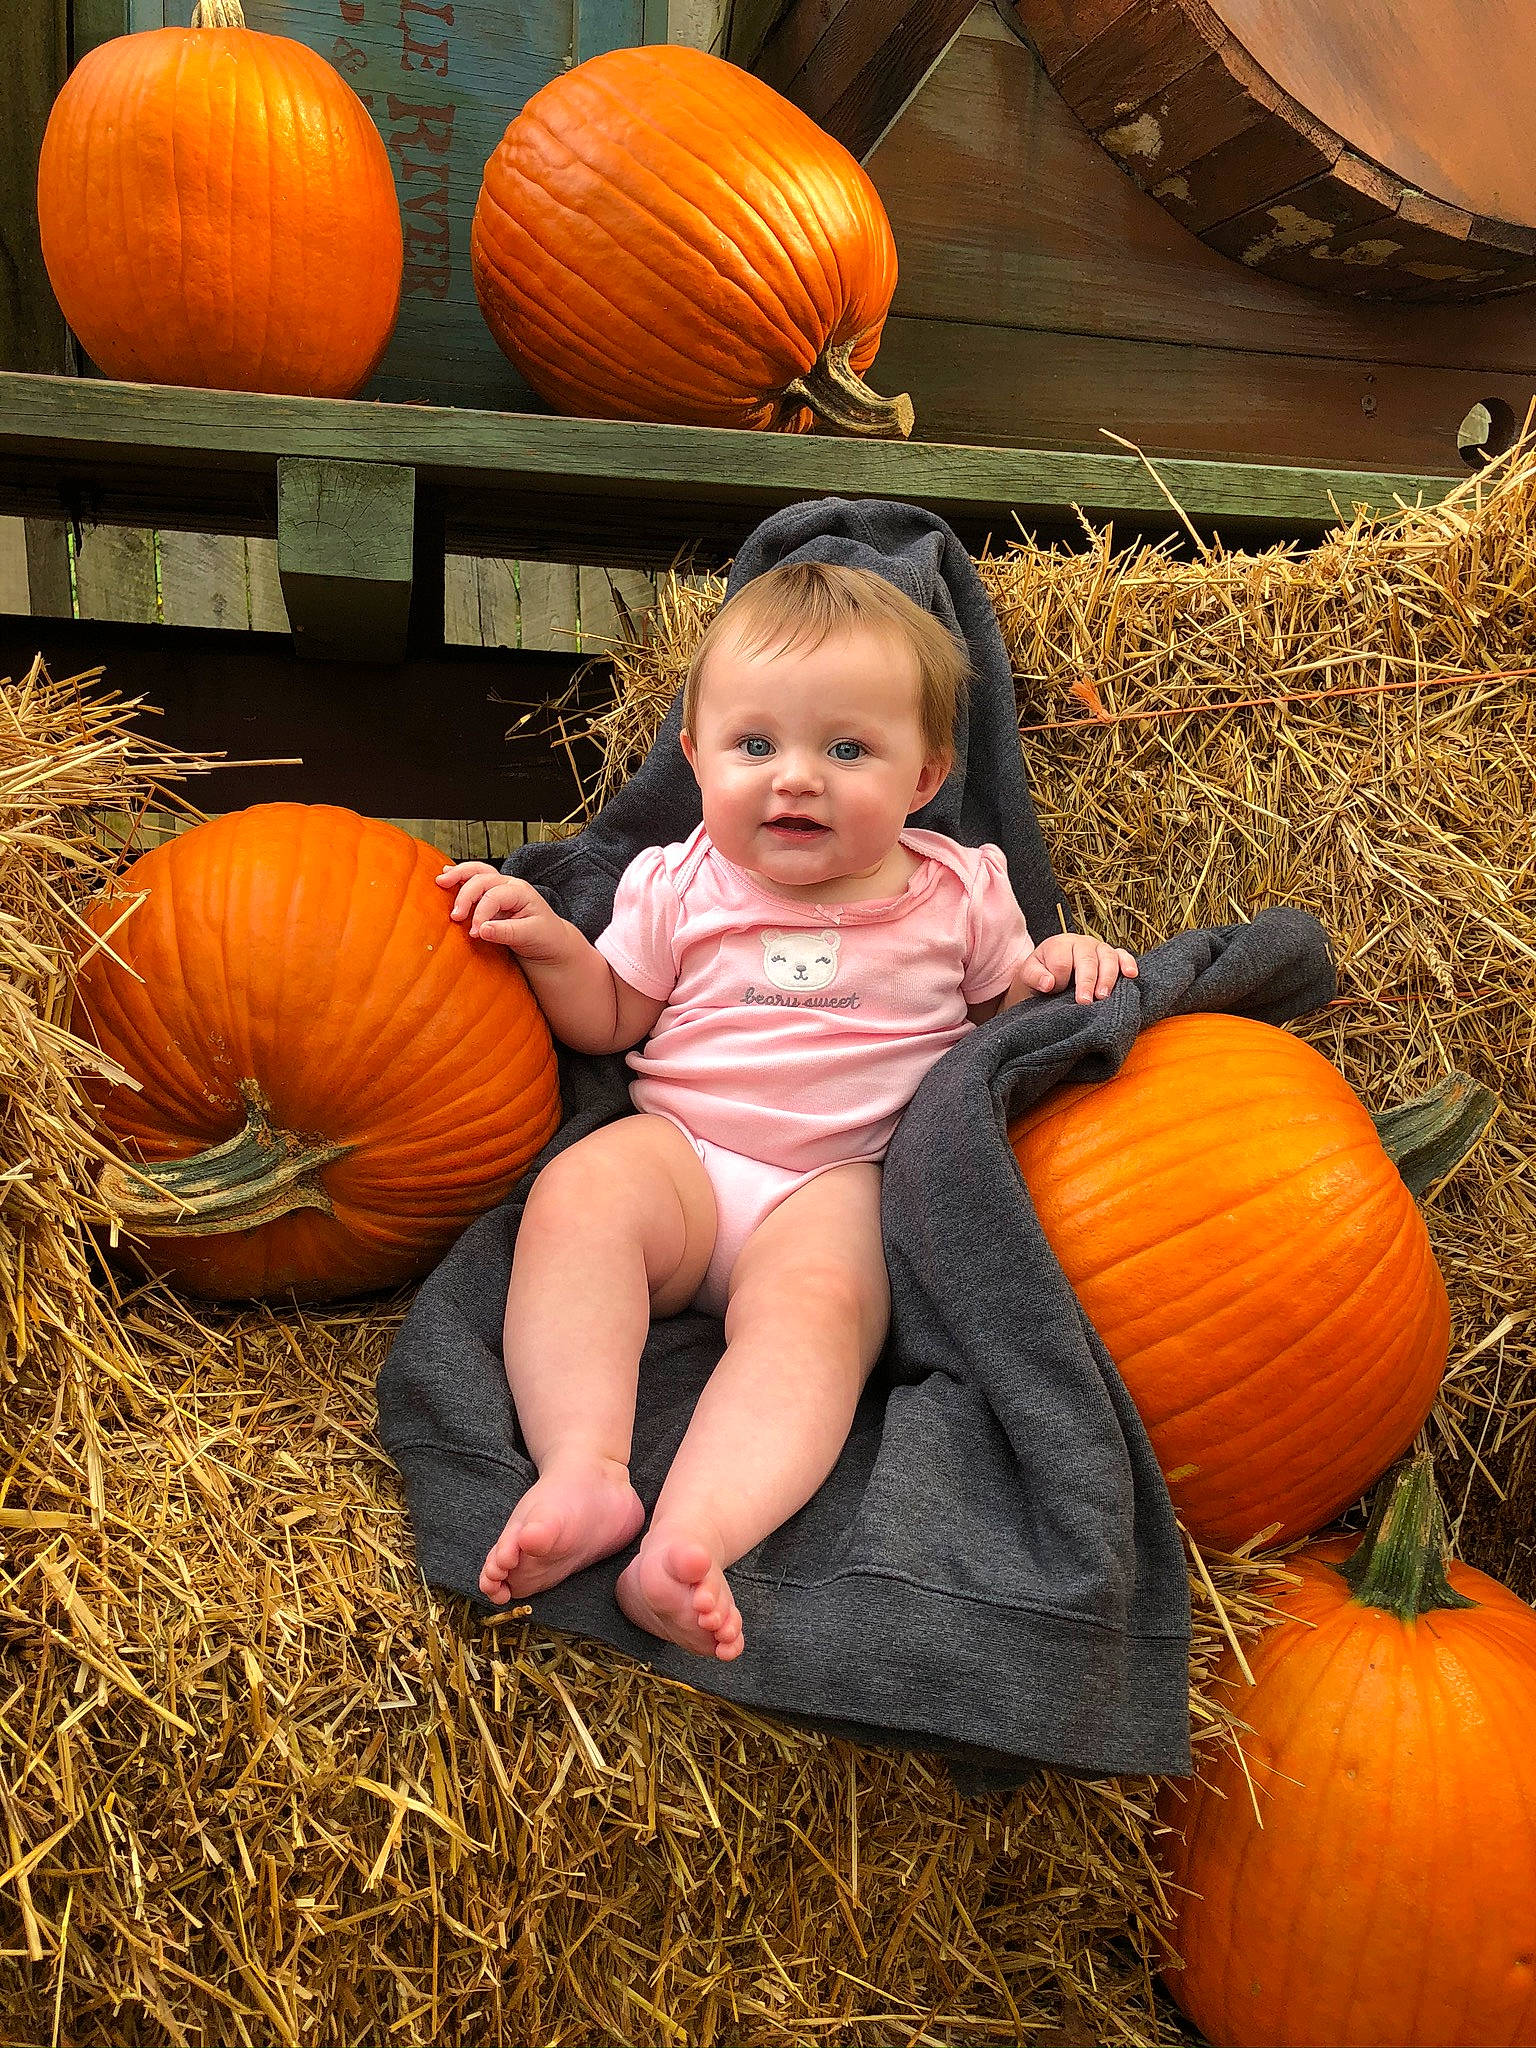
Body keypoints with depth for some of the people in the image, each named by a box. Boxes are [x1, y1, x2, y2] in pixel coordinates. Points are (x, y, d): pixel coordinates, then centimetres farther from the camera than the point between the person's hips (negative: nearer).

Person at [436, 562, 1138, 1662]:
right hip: (680, 1148, 2)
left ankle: (690, 1543, -47)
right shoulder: (679, 884, 10)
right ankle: (583, 1470, -37)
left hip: (843, 1179, -1)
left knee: (813, 1303, -34)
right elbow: (606, 1021, 17)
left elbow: (1001, 1015, 21)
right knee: (578, 1192, -31)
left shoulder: (959, 893, 9)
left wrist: (1054, 972, -1)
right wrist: (550, 944, -3)